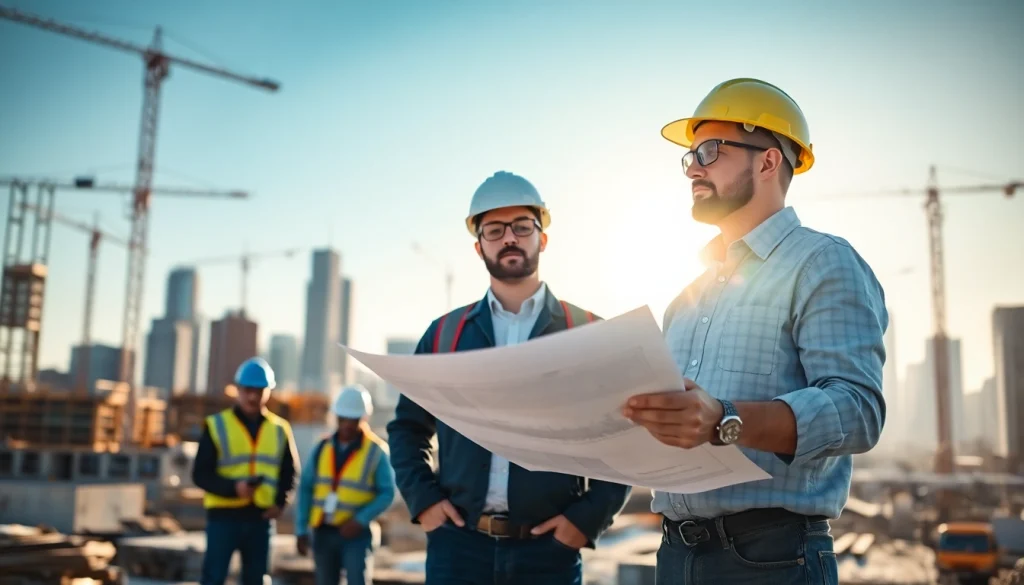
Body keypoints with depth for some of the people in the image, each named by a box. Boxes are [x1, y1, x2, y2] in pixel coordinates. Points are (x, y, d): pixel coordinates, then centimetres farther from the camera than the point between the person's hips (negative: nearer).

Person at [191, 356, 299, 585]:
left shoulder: (280, 429, 8)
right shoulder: (217, 425, 0)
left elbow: (289, 473, 15)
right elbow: (201, 474, -4)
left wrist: (280, 502, -4)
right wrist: (233, 488, -21)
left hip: (261, 517, 3)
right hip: (223, 515, -3)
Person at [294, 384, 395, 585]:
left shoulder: (376, 451, -7)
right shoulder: (323, 447, 4)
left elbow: (387, 493, -9)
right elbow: (306, 488, 5)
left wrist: (361, 521, -19)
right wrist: (301, 529, 1)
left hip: (356, 533, -4)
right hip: (323, 532, 4)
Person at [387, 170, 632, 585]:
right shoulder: (445, 333, 9)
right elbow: (407, 427, 14)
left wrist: (589, 517, -8)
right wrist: (422, 499, 0)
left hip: (550, 547, -1)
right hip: (458, 543, 1)